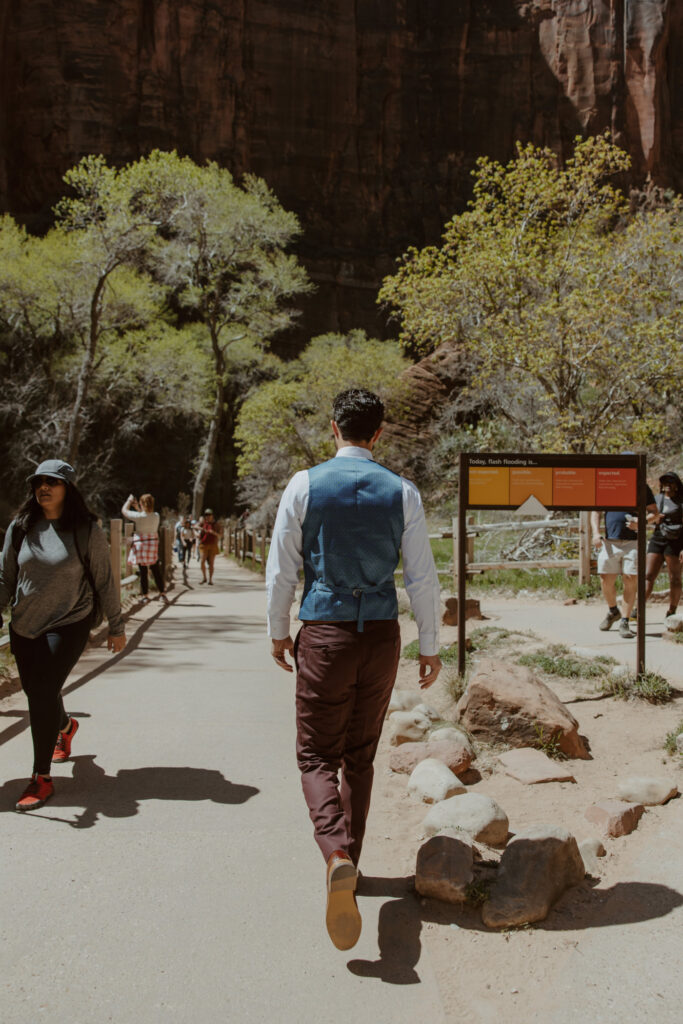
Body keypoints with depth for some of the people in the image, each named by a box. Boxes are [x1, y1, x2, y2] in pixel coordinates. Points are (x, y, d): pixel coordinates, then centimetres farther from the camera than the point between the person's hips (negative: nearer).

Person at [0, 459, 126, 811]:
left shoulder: (86, 530, -7)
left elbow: (104, 581, -1)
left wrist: (116, 627, 2)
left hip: (68, 626, -4)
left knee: (42, 694, -13)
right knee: (36, 693, 15)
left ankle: (41, 778, 0)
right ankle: (65, 726, 51)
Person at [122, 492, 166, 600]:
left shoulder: (138, 516, -15)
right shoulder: (156, 516, -3)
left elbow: (124, 510, -1)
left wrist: (129, 500, 13)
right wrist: (138, 509, 24)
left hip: (141, 544, -4)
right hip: (153, 544, 4)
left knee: (143, 571, 3)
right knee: (156, 571, 12)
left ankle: (145, 595, 7)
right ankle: (162, 592, 15)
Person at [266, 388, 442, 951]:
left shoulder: (305, 485, -5)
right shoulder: (402, 492, -1)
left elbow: (282, 567, -2)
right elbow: (422, 576, -1)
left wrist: (279, 631, 11)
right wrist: (431, 646, 8)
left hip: (324, 635, -2)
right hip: (382, 636, 3)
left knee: (317, 756, 6)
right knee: (360, 756, 18)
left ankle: (337, 856, -19)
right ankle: (349, 863, 29)